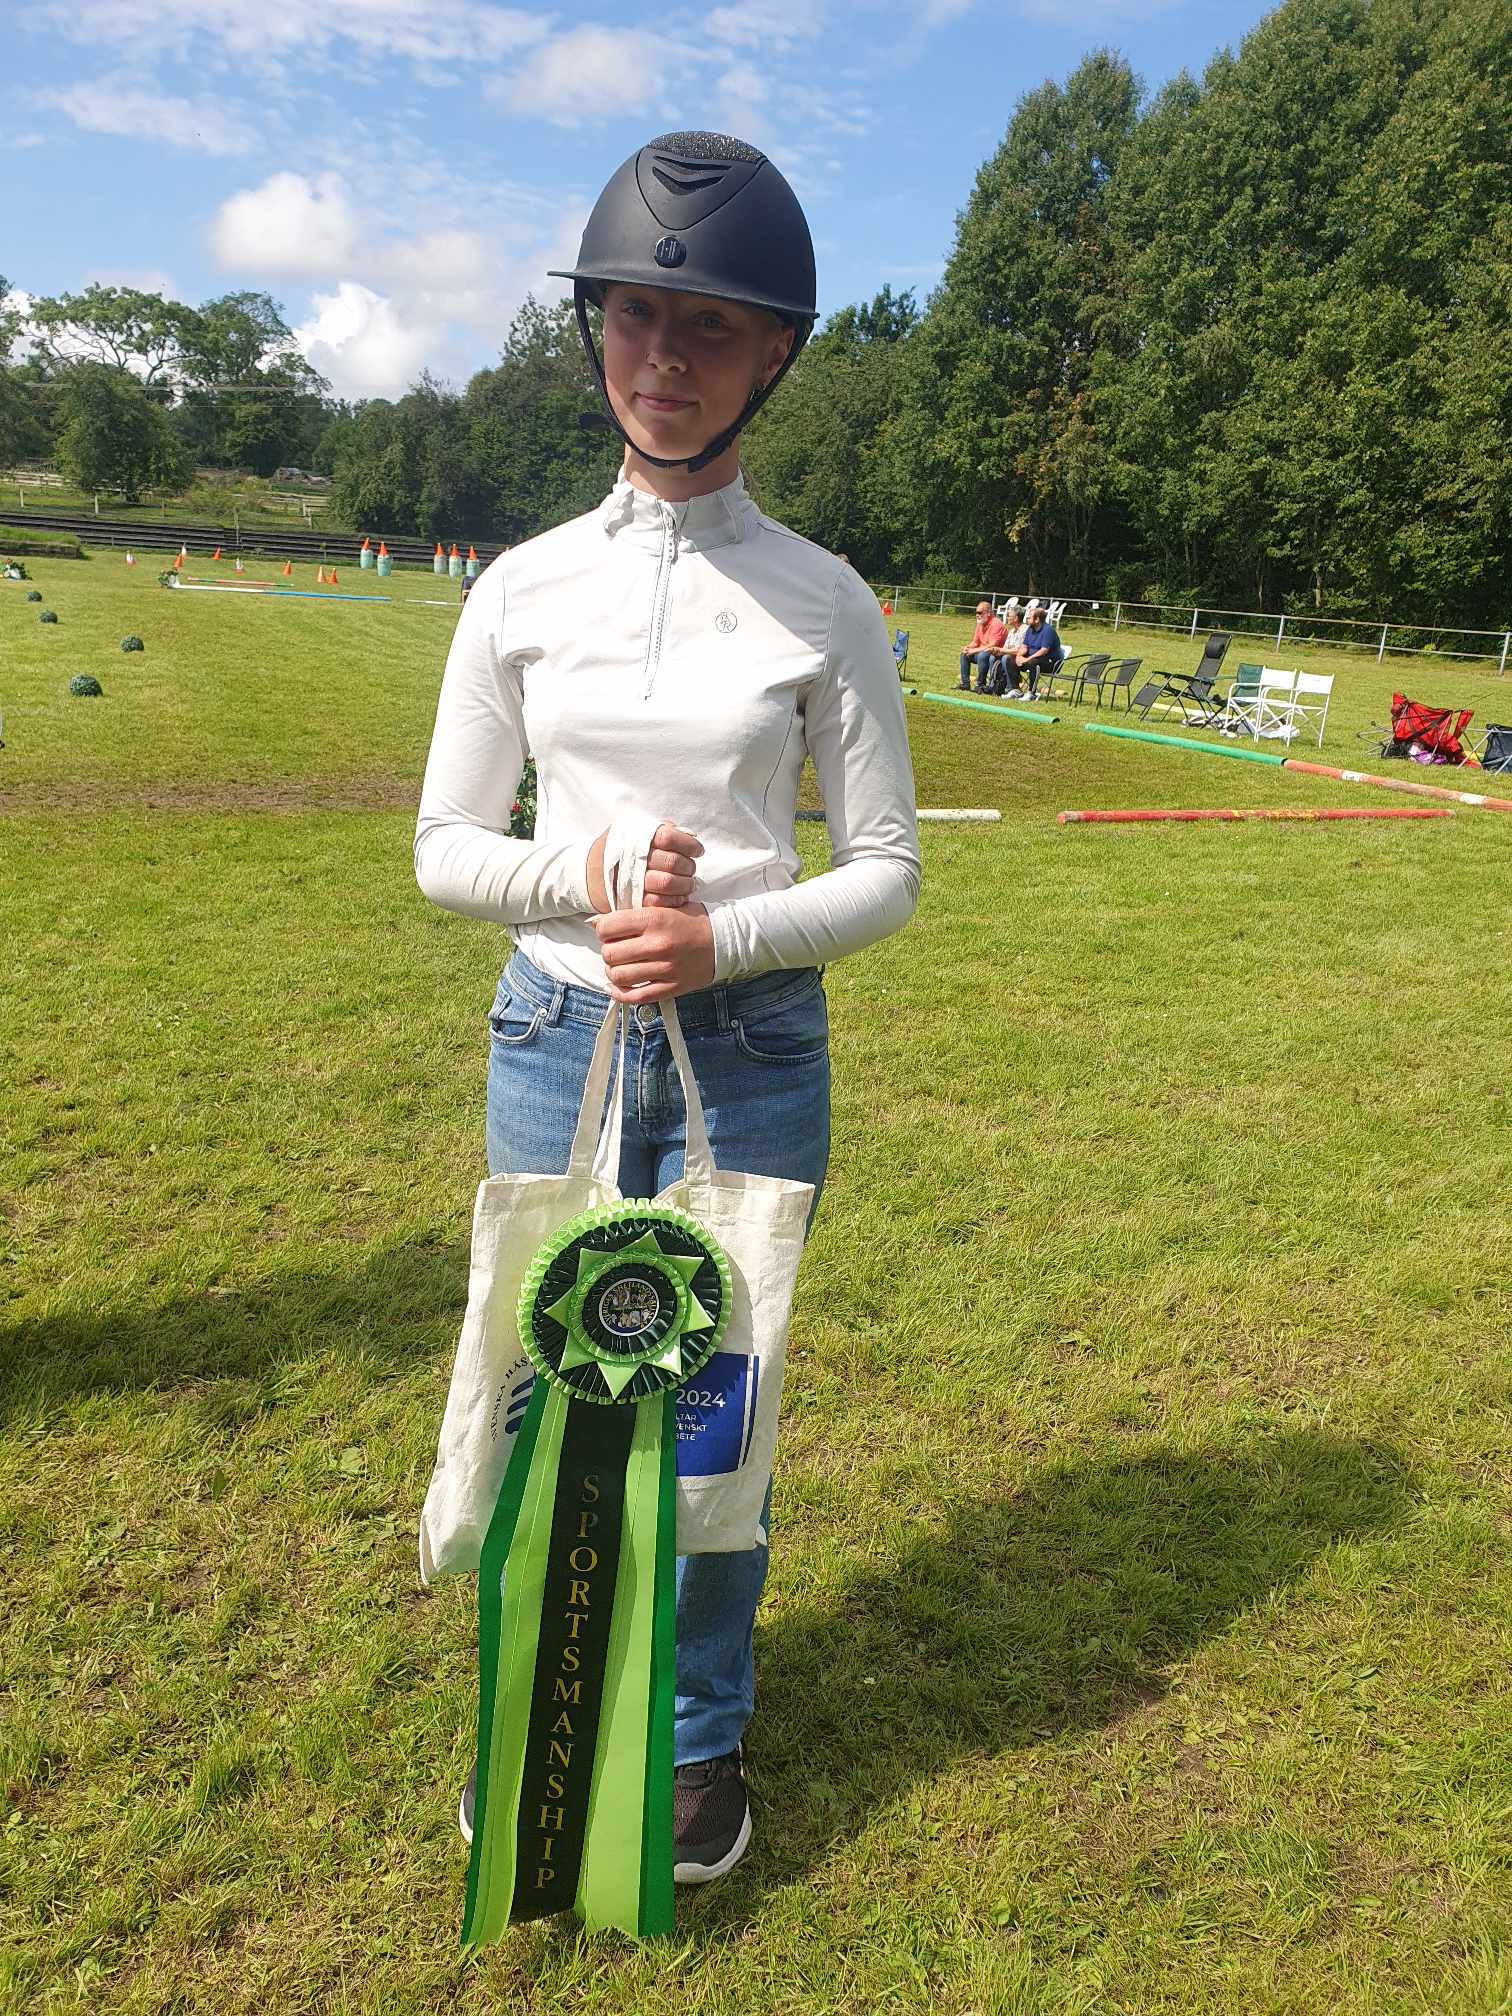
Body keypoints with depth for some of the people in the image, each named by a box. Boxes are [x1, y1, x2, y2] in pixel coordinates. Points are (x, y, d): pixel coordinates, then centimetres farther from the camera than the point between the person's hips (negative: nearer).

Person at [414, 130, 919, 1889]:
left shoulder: (822, 602, -1)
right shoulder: (524, 587, 2)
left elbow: (885, 869, 0)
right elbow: (443, 849, 4)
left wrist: (726, 934, -17)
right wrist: (589, 872, -15)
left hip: (752, 1049, -1)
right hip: (554, 1035, 2)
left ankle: (698, 1743, 34)